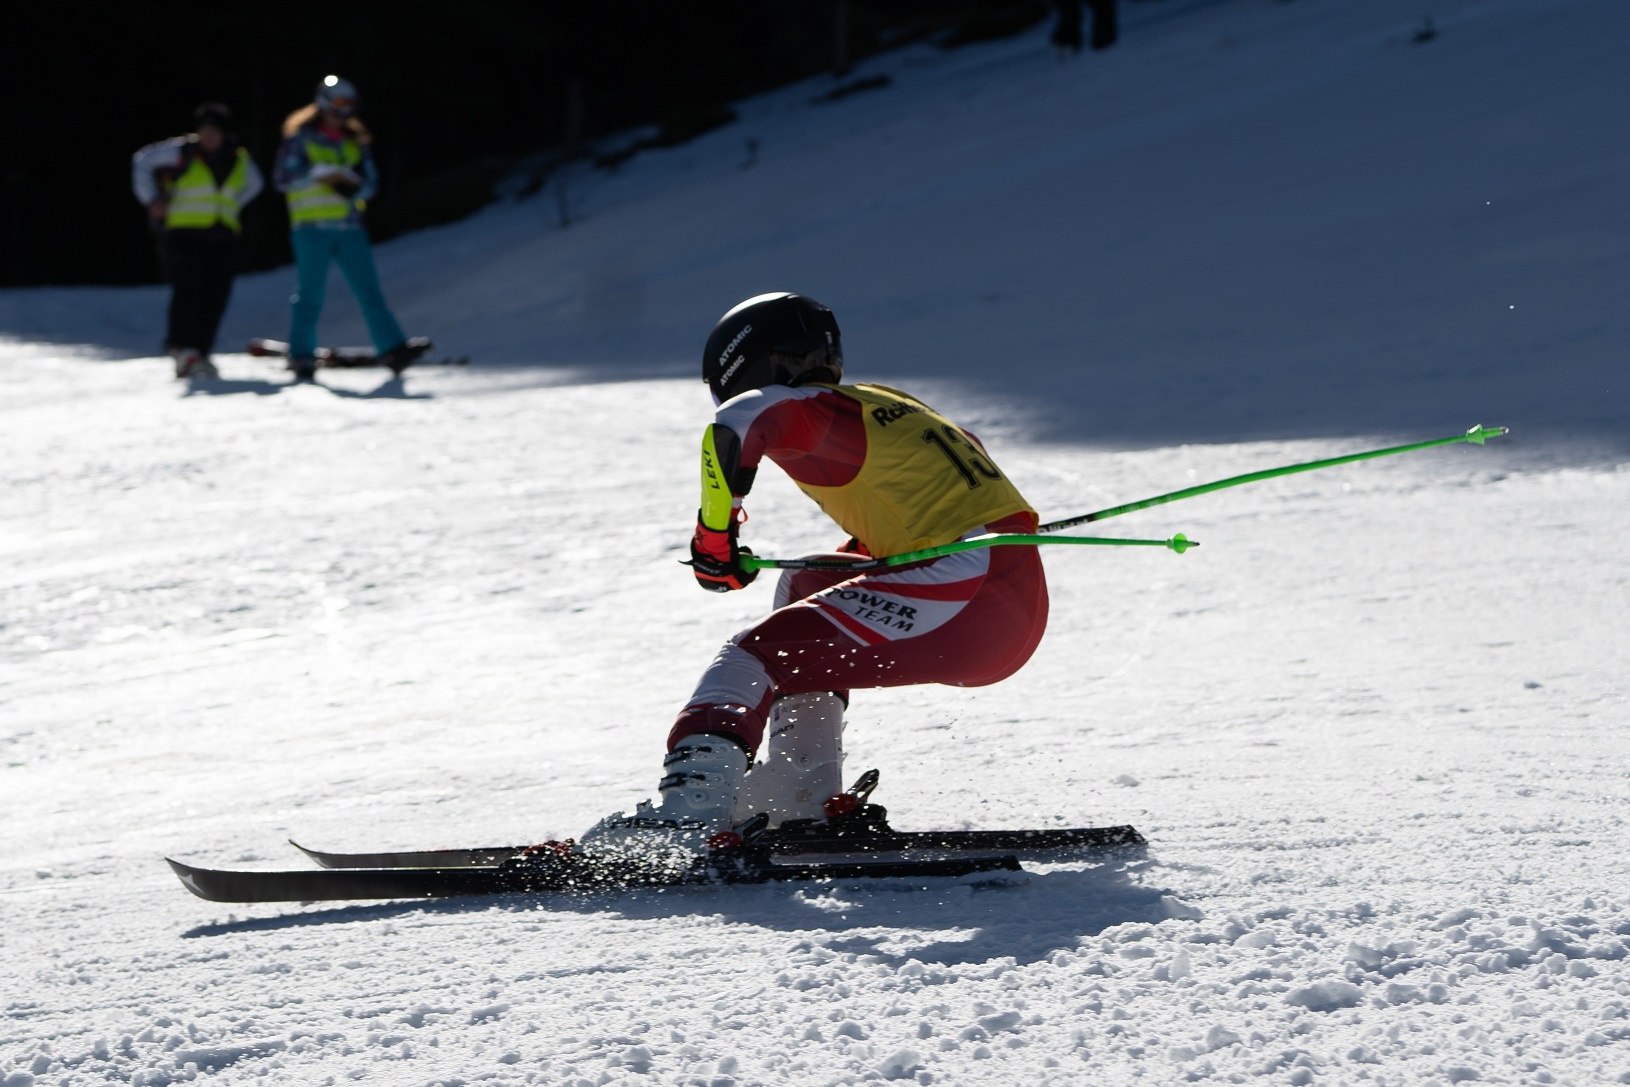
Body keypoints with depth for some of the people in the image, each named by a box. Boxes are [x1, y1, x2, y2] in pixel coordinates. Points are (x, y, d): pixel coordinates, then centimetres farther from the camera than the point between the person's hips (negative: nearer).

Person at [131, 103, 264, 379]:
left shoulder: (238, 160, 9)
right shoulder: (182, 151, -4)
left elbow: (253, 183, 30)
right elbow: (143, 161, 6)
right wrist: (150, 199, 1)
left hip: (223, 239, 4)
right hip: (184, 233, -4)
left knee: (216, 297, -2)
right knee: (189, 289, -17)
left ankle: (199, 352, 5)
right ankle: (182, 348, -13)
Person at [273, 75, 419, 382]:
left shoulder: (355, 141, 15)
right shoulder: (301, 138, 3)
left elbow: (370, 182, 12)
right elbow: (283, 178, -5)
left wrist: (353, 187, -10)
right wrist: (319, 173, -17)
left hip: (349, 227, 4)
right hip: (312, 227, -4)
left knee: (370, 290, -2)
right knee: (311, 294, -5)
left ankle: (393, 350, -7)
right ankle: (302, 357, 1)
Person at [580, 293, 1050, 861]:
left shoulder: (815, 412, 0)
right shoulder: (885, 407, 26)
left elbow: (738, 421, -21)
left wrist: (715, 534, -8)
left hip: (965, 590, -9)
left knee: (754, 659, -11)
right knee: (804, 591, 29)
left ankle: (688, 813, -36)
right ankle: (805, 802, 20)